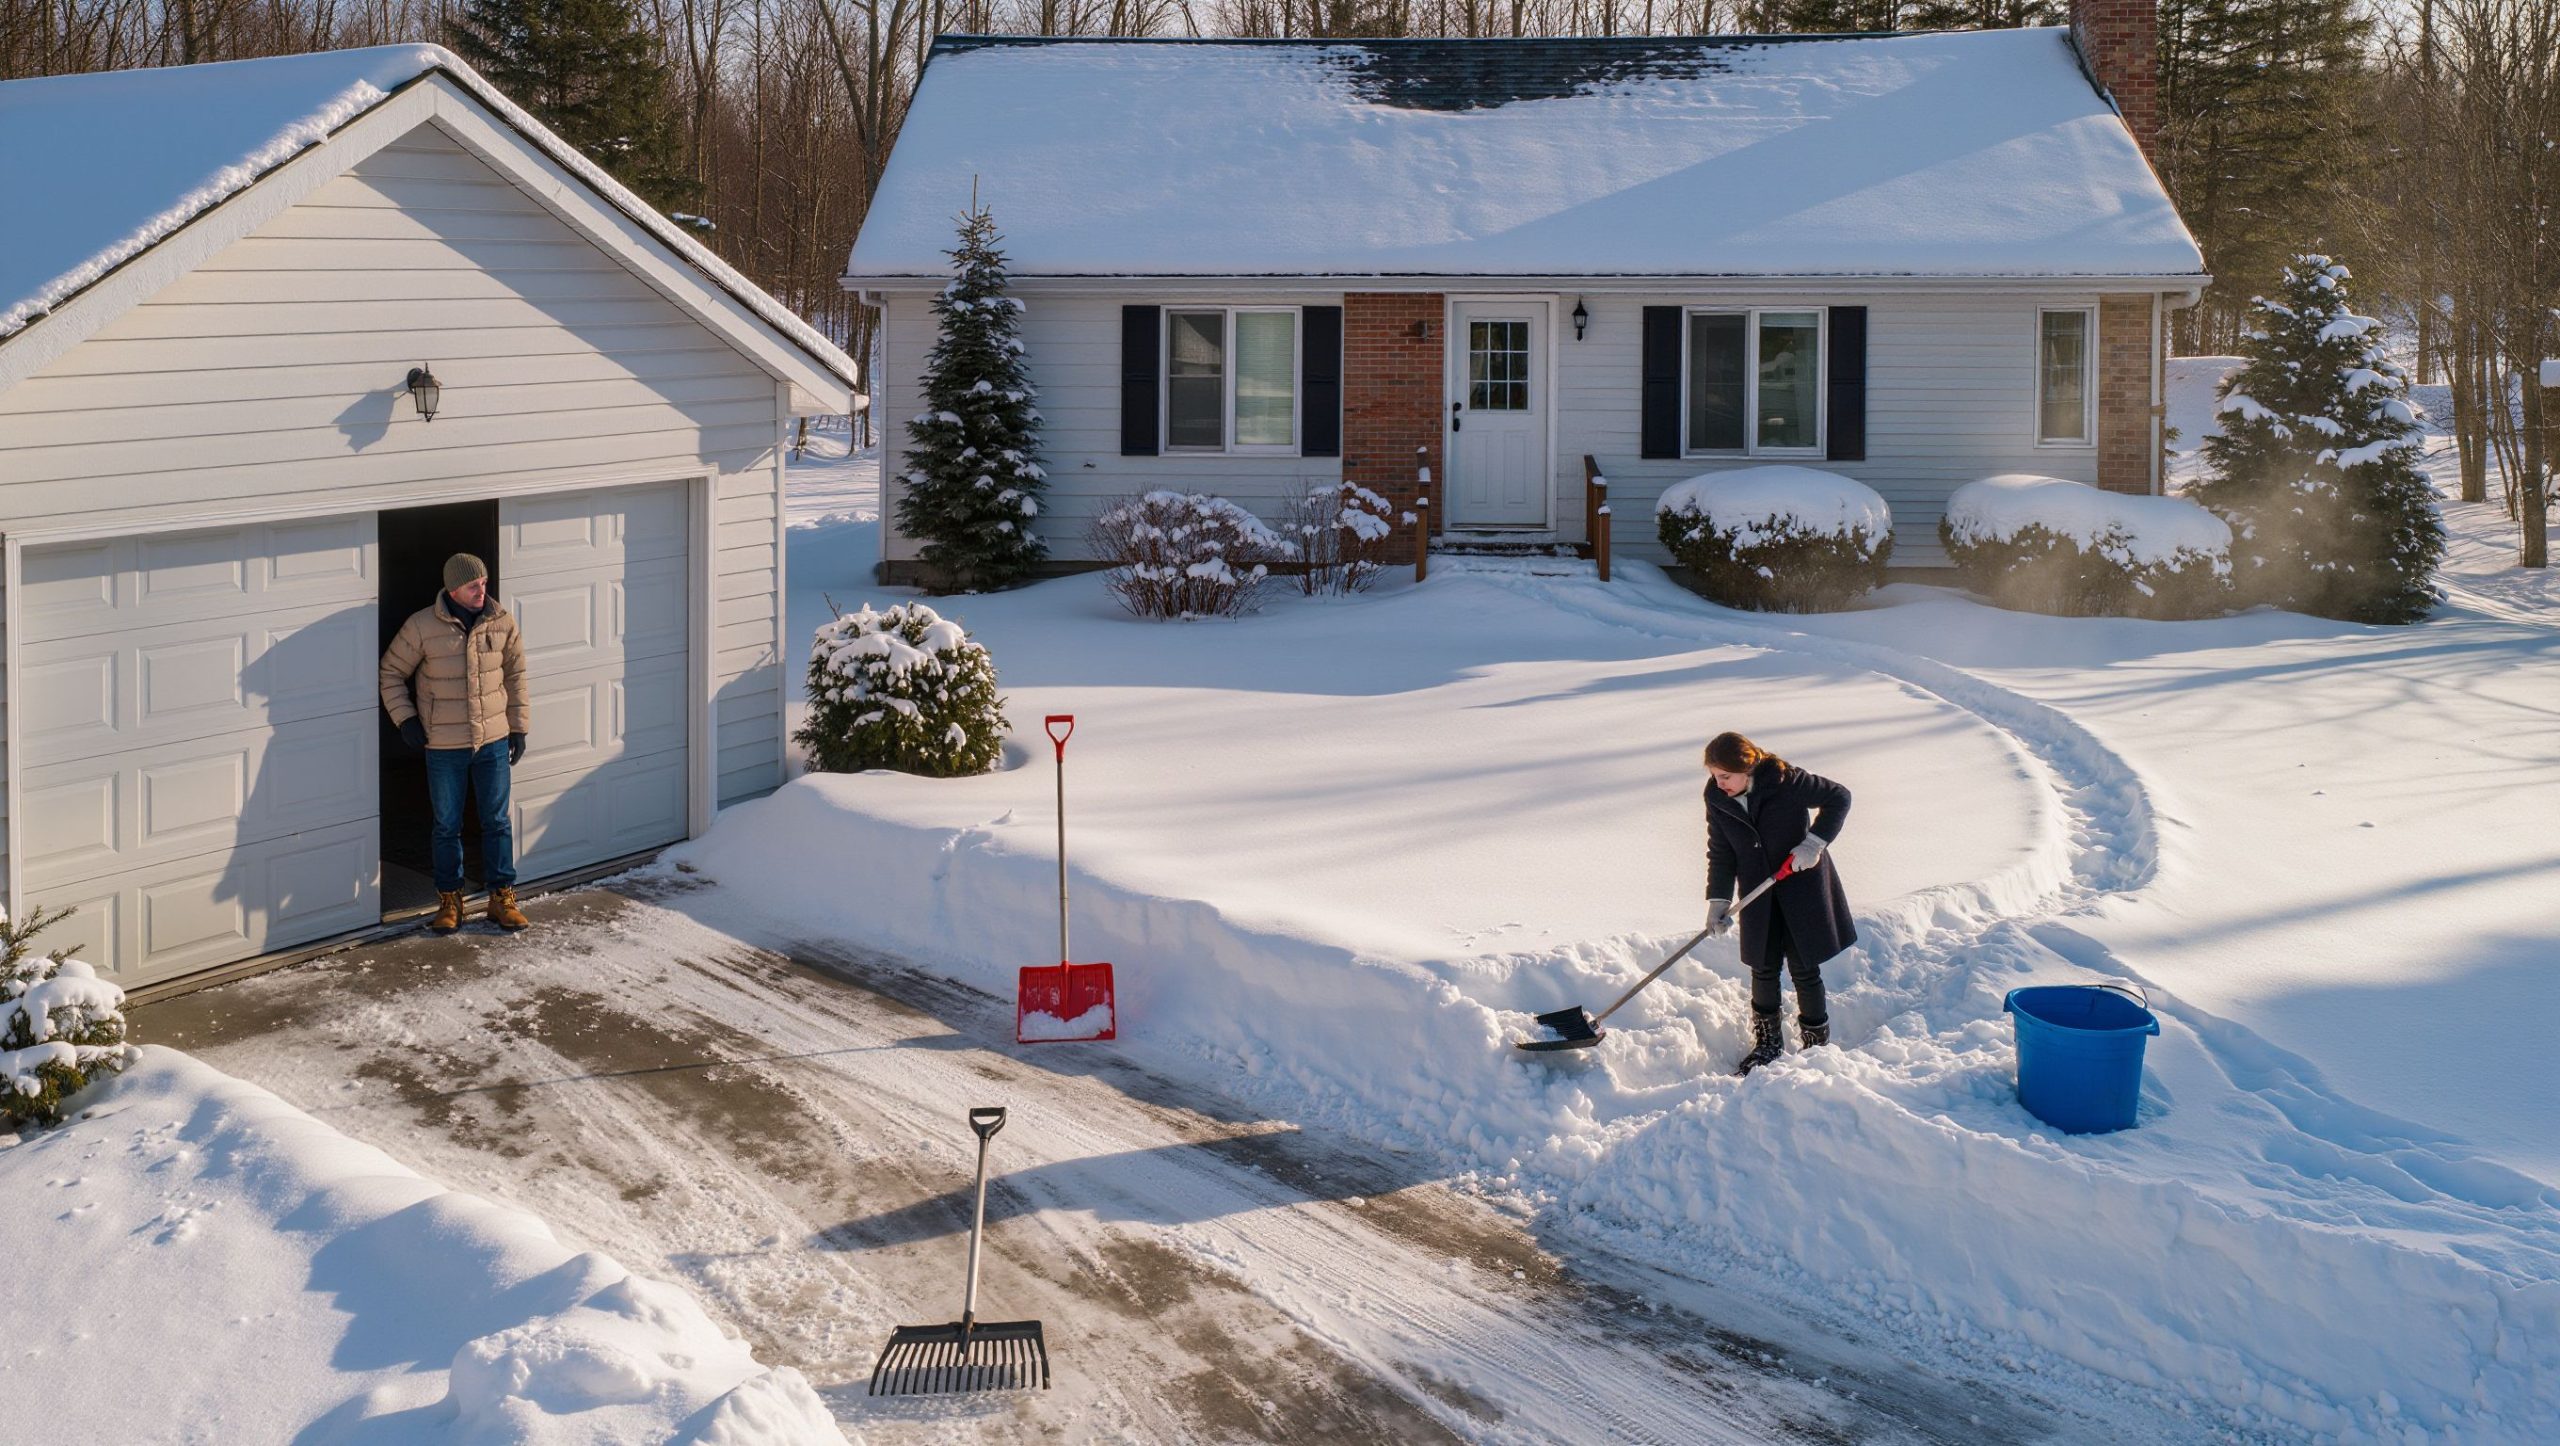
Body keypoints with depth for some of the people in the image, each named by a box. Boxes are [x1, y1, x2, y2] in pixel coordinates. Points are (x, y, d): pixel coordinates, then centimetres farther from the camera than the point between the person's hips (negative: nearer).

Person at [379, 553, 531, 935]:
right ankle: (449, 900, 22)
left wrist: (519, 727, 7)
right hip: (444, 746, -2)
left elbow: (515, 675, 7)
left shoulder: (501, 622, -4)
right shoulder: (422, 626, -12)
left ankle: (502, 897, 19)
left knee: (497, 822, 8)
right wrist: (404, 718, -8)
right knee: (447, 826, 9)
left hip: (494, 741, 2)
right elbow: (391, 672, 1)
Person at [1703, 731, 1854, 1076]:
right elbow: (1721, 853, 3)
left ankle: (1817, 1044, 16)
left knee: (1803, 968, 1)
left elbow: (1838, 798, -11)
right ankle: (1767, 1043, 24)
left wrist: (1815, 842, -20)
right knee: (1763, 969, 7)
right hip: (1759, 895, 4)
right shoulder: (1716, 798, -8)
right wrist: (1718, 899, -2)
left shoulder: (1785, 781, -21)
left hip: (1802, 884, -4)